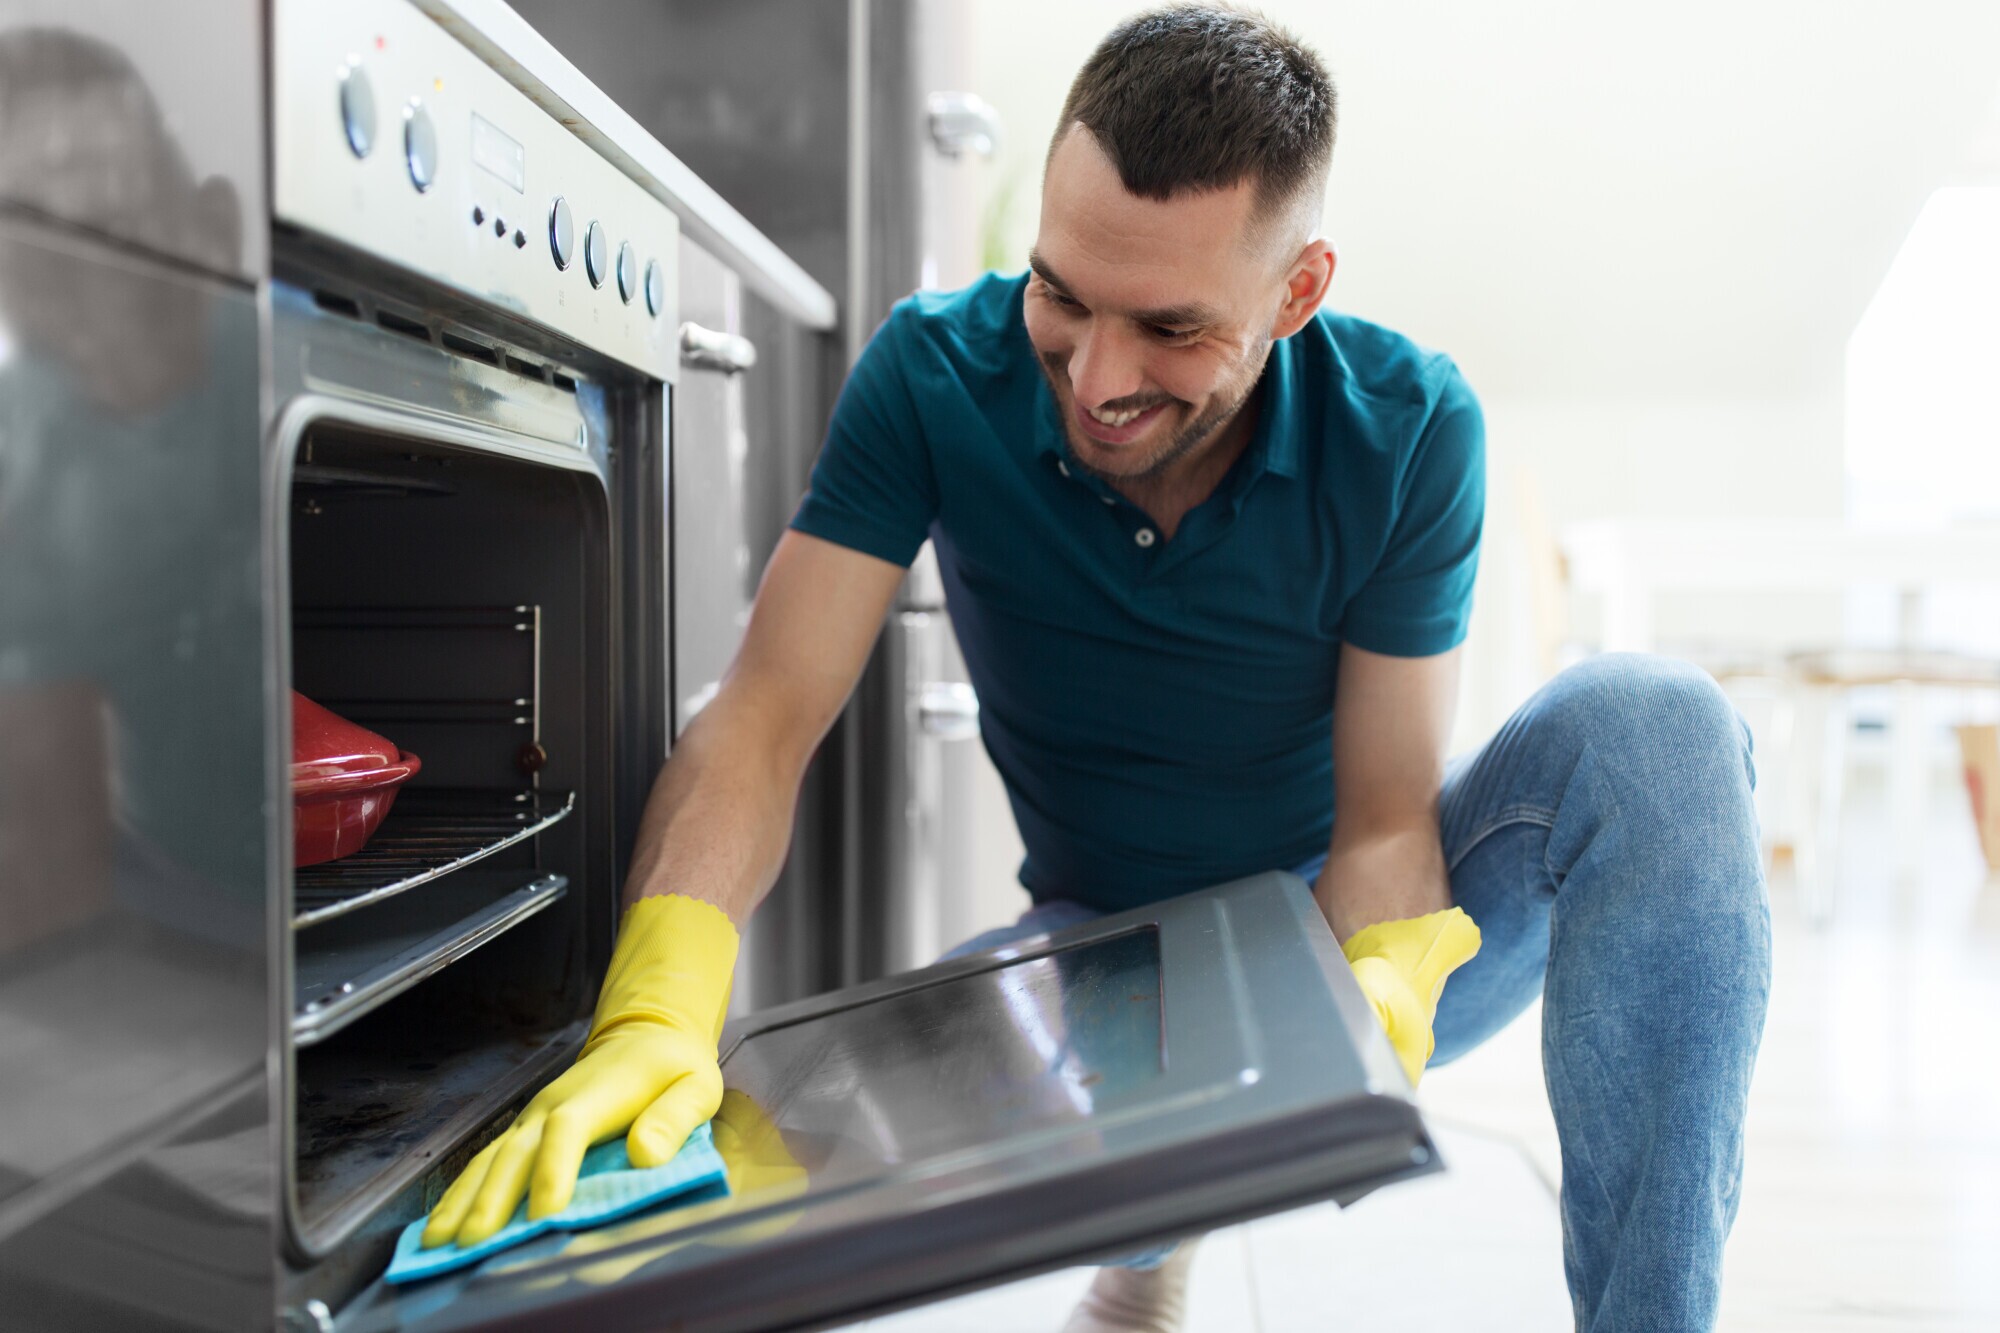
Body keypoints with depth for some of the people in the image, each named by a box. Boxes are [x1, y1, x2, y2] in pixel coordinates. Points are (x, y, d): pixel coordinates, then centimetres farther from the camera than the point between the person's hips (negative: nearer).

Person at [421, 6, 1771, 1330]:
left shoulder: (1408, 430, -20)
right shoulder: (939, 374, -19)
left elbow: (1383, 820, -16)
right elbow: (764, 720, -26)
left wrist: (1378, 1002, -38)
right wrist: (654, 1019, -42)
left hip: (1362, 933, 0)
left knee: (1650, 723, -27)